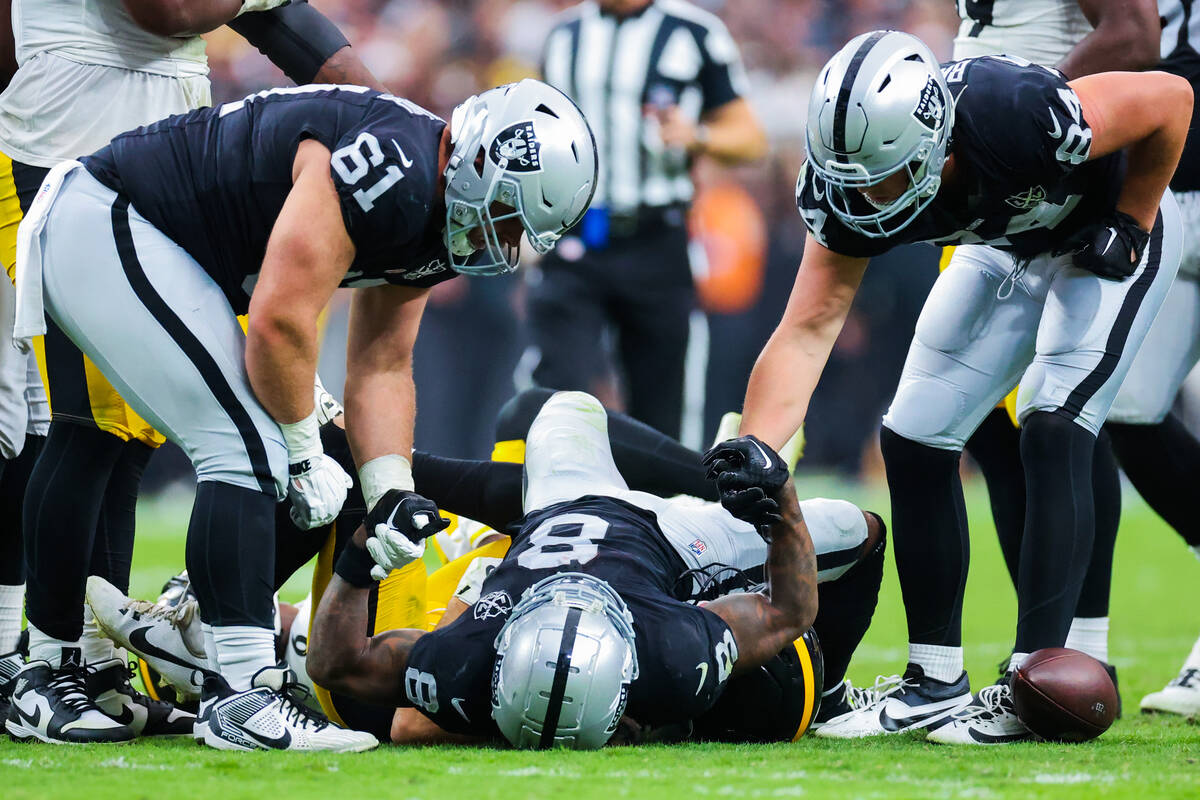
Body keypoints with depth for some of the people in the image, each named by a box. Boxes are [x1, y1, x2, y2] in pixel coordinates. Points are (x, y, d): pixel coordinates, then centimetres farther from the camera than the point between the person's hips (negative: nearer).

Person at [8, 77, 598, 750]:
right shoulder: (392, 172, -27)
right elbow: (280, 320, -26)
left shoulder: (435, 225, 6)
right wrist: (306, 451, -11)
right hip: (103, 231, -11)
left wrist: (391, 493, 0)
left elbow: (382, 366, 13)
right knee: (250, 448, -16)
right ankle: (245, 697, -16)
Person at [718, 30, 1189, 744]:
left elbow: (1171, 97, -26)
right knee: (915, 442, -2)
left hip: (1104, 237, -6)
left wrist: (1130, 223, -19)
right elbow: (808, 332, -25)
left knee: (1053, 436, -21)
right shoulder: (849, 187, -26)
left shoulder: (1015, 116, -42)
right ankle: (937, 682, 9)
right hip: (1008, 250, 6)